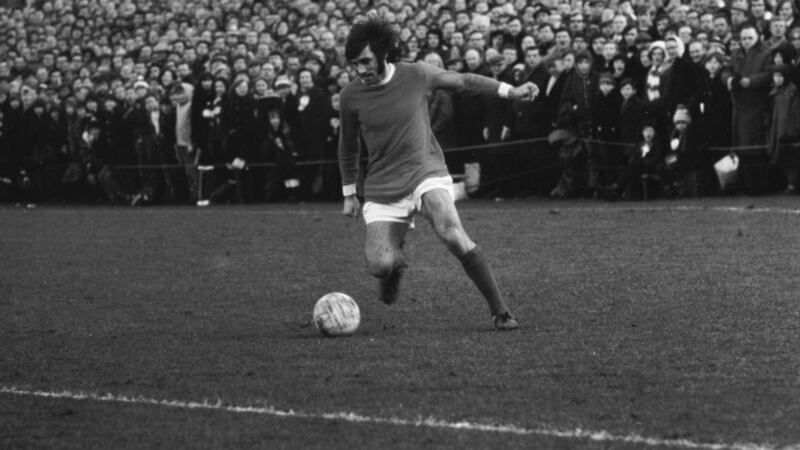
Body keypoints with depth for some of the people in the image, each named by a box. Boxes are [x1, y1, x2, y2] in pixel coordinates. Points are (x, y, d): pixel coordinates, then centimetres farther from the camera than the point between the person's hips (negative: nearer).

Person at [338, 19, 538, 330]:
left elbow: (463, 82, 12)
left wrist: (509, 91, 11)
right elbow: (348, 147, 14)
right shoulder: (351, 96, -3)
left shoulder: (416, 76, -6)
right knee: (379, 266, -16)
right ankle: (394, 265, 25)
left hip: (426, 173, -2)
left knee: (452, 234, -30)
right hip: (382, 188, 2)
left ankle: (500, 311, -20)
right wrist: (349, 194, 19)